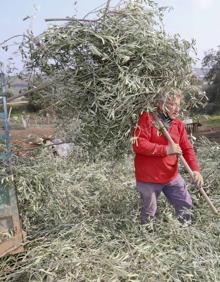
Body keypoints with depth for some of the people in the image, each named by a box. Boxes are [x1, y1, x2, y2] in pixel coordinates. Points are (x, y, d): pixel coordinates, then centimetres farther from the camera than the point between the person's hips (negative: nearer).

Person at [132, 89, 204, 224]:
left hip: (172, 176, 5)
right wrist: (166, 150, -24)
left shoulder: (179, 124, 3)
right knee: (149, 214, 13)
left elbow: (187, 148, 3)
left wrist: (195, 169, -13)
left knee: (186, 206, 15)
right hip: (149, 178, -5)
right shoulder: (147, 118, -14)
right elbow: (138, 144, -23)